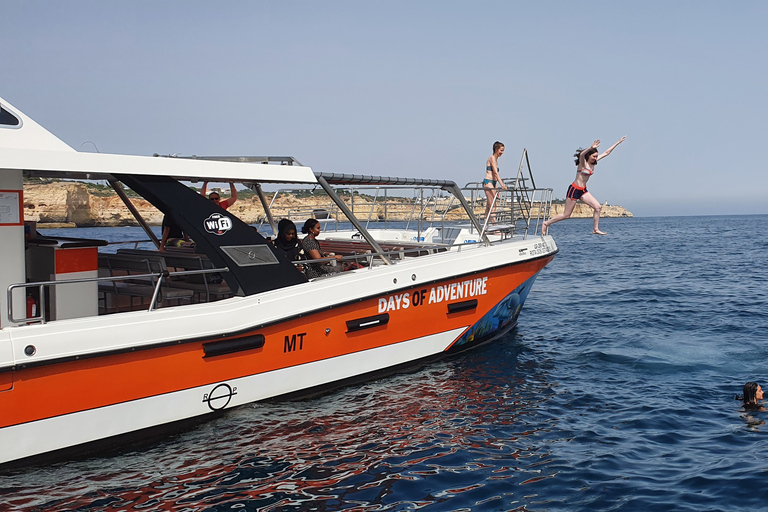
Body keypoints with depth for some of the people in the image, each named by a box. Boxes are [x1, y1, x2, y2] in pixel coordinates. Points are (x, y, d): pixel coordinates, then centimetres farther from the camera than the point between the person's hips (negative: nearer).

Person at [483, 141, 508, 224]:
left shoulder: (495, 159, 20)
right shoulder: (492, 158, -8)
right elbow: (495, 173, -19)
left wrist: (496, 188, 20)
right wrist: (502, 184, -27)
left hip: (492, 183, 10)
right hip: (488, 183, -10)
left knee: (489, 207, 7)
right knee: (493, 205, -14)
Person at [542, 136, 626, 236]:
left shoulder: (593, 163, 6)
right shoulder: (582, 162, -14)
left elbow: (606, 152, 11)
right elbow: (582, 154, -38)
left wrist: (618, 142, 11)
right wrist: (591, 147, -54)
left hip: (583, 190, 8)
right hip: (574, 189, -8)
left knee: (598, 207, -4)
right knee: (566, 214, -2)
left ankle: (595, 229, 5)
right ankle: (546, 223, 12)